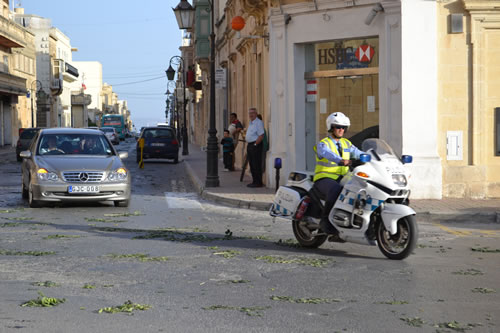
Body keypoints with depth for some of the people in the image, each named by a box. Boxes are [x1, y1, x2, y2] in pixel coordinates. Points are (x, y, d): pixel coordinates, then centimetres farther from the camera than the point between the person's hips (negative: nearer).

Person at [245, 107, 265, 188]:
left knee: (256, 165, -8)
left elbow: (261, 136, -19)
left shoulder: (258, 123, -12)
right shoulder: (251, 123, 18)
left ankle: (258, 182, -5)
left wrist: (255, 144, -18)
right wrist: (248, 144, 16)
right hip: (249, 145, 10)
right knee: (252, 165, 12)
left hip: (256, 146, -10)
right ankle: (254, 181, 18)